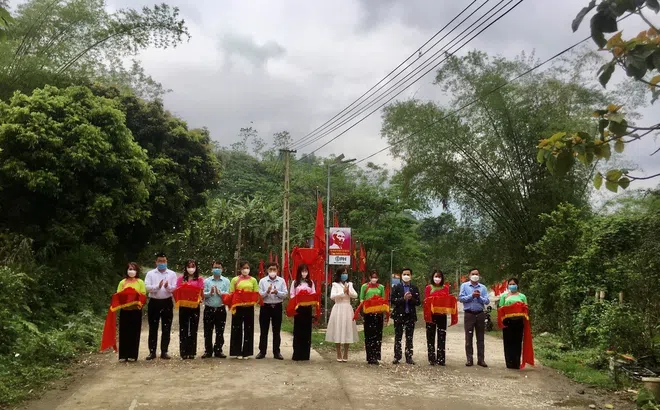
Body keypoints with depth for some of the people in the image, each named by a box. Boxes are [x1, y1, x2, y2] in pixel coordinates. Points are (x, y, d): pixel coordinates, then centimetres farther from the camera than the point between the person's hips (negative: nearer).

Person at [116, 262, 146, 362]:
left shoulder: (140, 282, 6)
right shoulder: (122, 282, 9)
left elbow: (144, 295, 2)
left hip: (136, 310, -1)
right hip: (125, 309, 1)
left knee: (134, 332, 1)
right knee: (124, 332, 2)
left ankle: (133, 355, 8)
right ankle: (123, 355, 9)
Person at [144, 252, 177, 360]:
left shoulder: (172, 274, 4)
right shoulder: (150, 273, 3)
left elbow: (174, 288, -4)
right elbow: (147, 287, -9)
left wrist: (168, 286, -25)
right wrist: (158, 286, -26)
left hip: (167, 302, 1)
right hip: (154, 302, -1)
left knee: (166, 329, 5)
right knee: (153, 328, 4)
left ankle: (164, 352, 13)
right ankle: (152, 352, 12)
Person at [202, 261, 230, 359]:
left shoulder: (226, 281, 5)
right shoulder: (207, 281, 5)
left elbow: (228, 294, -3)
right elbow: (203, 294, -1)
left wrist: (220, 293, -19)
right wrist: (210, 293, -19)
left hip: (221, 309, 0)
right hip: (209, 309, 0)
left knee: (220, 332, 6)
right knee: (208, 331, 5)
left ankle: (218, 351, 17)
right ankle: (208, 351, 15)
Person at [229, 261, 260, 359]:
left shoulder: (253, 280, 7)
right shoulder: (235, 280, 4)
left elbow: (256, 294, 6)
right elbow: (231, 294, 2)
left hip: (249, 307, 1)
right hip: (238, 306, -1)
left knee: (248, 329, 5)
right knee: (237, 329, 2)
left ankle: (246, 352, 13)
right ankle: (237, 352, 10)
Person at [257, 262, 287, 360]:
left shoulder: (281, 281, 0)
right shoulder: (262, 281, -1)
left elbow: (285, 294, -4)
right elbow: (259, 295, -4)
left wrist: (277, 292, -21)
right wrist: (267, 292, -22)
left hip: (277, 307, 0)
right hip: (265, 307, 0)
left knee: (276, 331, 8)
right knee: (264, 331, 6)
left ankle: (276, 352, 16)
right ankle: (262, 351, 15)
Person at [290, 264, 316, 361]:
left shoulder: (310, 282, 9)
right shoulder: (295, 282, 5)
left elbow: (314, 294, 5)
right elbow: (292, 295, 2)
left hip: (308, 308, 1)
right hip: (298, 307, -1)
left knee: (307, 330, 4)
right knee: (298, 331, 0)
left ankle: (305, 354, 11)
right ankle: (297, 354, 6)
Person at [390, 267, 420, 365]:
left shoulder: (415, 288, 7)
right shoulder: (396, 287, 2)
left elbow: (418, 302, 2)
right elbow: (392, 300, -7)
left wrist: (411, 299, -16)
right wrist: (403, 298, -17)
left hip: (411, 315, 1)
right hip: (399, 315, -1)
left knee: (409, 338, 6)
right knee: (398, 337, 3)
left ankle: (409, 357, 12)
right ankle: (397, 357, 9)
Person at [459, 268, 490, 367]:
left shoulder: (483, 287, 7)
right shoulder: (464, 286, 2)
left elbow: (487, 301, 0)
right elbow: (461, 298, -9)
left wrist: (479, 297, -17)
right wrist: (472, 296, -17)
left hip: (480, 314, 2)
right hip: (469, 314, -2)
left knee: (480, 338, 7)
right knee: (469, 337, 2)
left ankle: (481, 359, 13)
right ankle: (469, 359, 8)